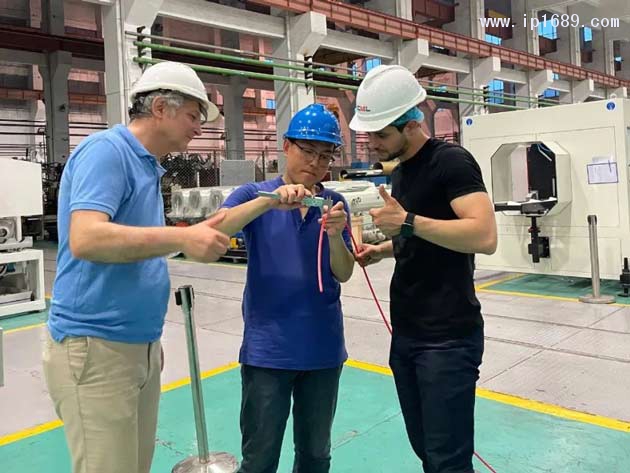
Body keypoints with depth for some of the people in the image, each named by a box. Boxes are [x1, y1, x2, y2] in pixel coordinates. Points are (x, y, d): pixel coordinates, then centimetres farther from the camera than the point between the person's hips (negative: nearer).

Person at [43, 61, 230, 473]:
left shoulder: (147, 165, 14)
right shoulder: (107, 150, -13)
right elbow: (85, 238, -28)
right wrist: (181, 238, -32)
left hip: (140, 344, 9)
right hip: (97, 348, -9)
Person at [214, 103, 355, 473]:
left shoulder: (335, 204, 4)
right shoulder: (254, 195, -2)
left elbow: (344, 274, -3)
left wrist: (335, 235, -23)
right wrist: (269, 201, -32)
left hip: (324, 350, 3)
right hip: (268, 351, -2)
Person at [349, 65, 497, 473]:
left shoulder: (452, 161, -13)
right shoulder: (401, 171, 13)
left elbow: (485, 236, -26)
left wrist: (407, 221, -25)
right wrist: (382, 250, 8)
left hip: (448, 338, -8)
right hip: (406, 334, 8)